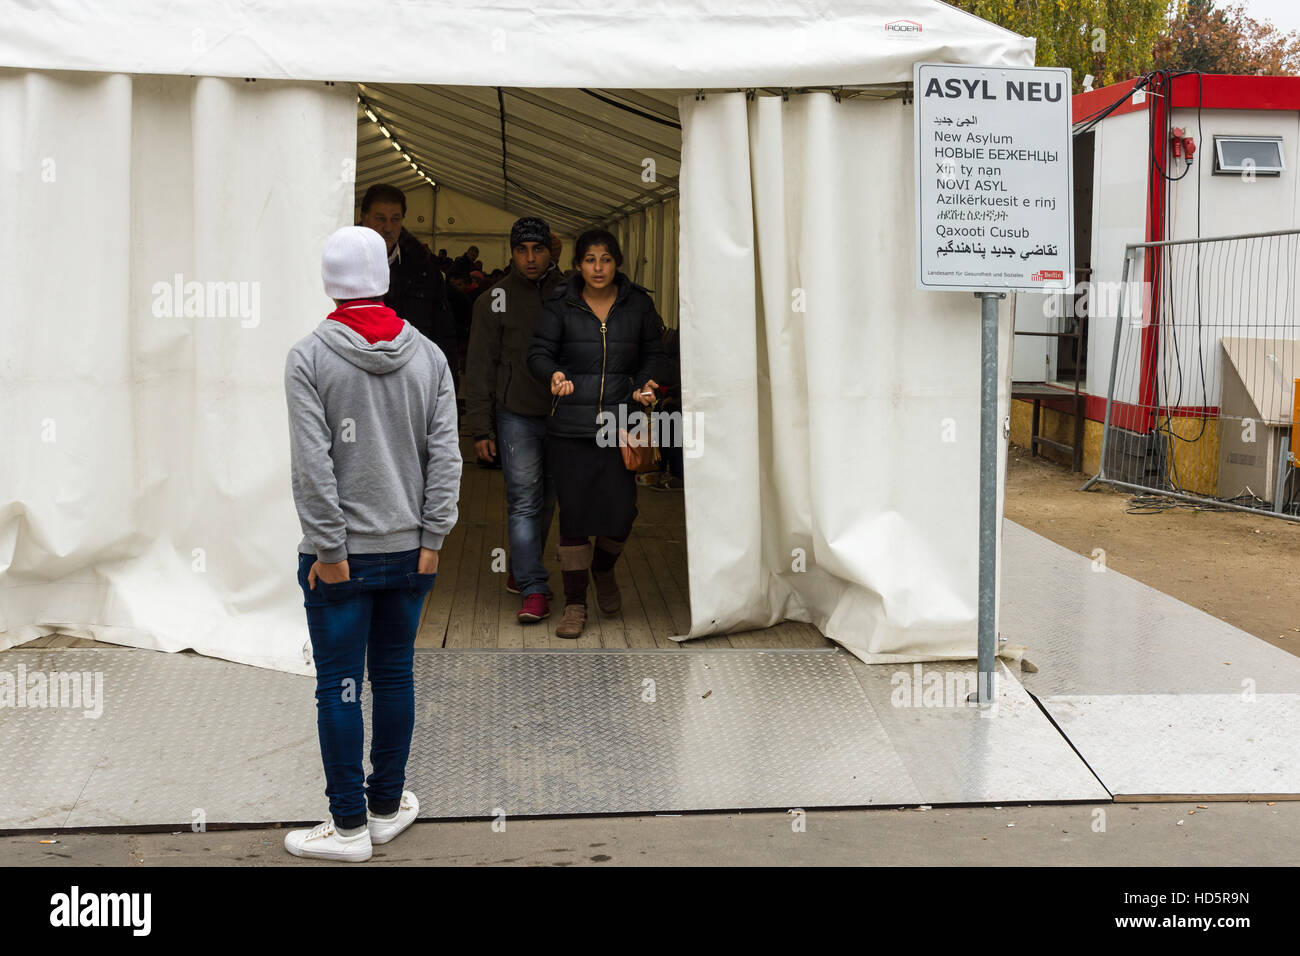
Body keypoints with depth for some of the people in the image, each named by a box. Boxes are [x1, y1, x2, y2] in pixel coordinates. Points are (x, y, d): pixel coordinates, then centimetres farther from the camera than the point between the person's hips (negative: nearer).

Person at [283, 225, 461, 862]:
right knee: (394, 676, 14)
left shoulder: (308, 358, -8)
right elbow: (445, 454, -1)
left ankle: (350, 824, 11)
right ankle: (388, 807, 25)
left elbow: (313, 463, -14)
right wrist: (431, 538, 1)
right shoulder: (427, 355, 2)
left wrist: (329, 549, -10)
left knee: (339, 686, 4)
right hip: (410, 551, 4)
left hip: (342, 553, -4)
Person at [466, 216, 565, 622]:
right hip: (517, 415, -2)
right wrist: (480, 428, -3)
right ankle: (534, 591, -7)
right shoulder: (495, 300, 2)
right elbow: (480, 367, 2)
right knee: (524, 502, -8)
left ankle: (521, 570, 30)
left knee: (546, 501, 12)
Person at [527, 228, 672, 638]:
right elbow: (539, 352, 0)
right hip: (570, 426, -1)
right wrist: (555, 375, -21)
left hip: (620, 423, 1)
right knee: (574, 512, -1)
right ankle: (575, 605, 11)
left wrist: (648, 383, -4)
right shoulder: (560, 305, 1)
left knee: (621, 512, -2)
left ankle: (603, 569, 33)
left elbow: (654, 353, 14)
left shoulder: (637, 304, 6)